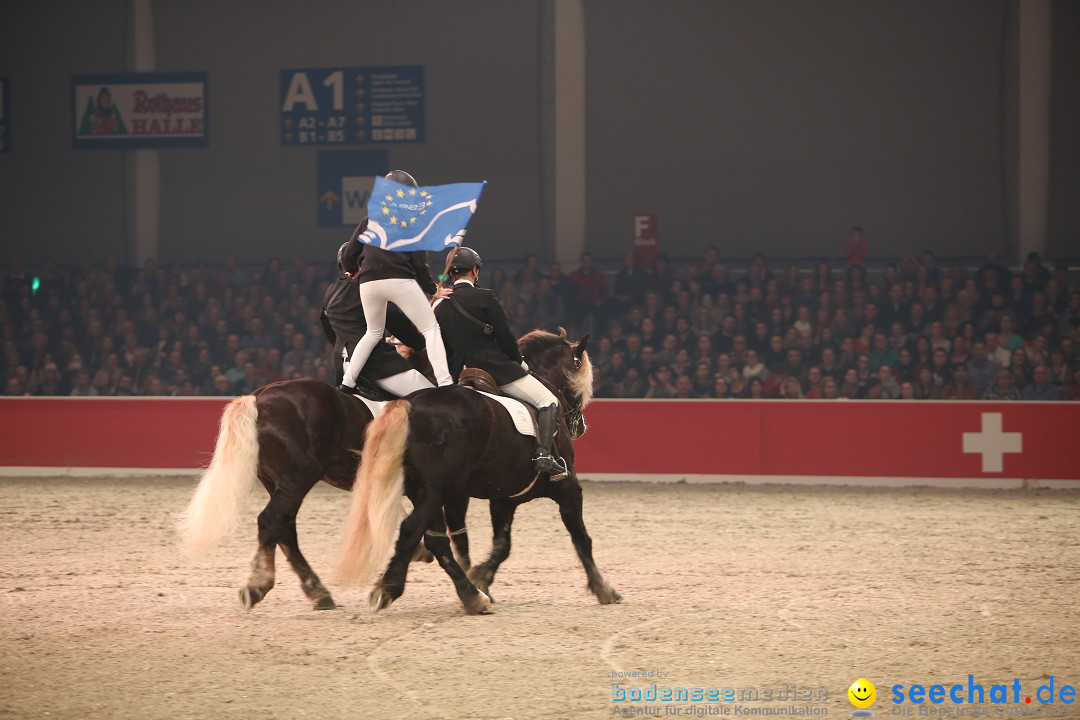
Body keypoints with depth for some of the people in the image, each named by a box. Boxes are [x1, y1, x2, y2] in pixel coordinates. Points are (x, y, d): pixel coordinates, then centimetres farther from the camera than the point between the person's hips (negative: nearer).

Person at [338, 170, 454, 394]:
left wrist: (362, 267, 36)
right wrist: (432, 289, 11)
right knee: (431, 329, 2)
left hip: (369, 282, 5)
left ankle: (346, 384, 21)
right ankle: (445, 383, -16)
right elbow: (418, 261, 0)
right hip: (400, 281, -4)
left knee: (374, 333, 26)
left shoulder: (370, 219, 18)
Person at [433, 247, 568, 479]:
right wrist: (520, 362, 9)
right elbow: (505, 338, -7)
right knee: (548, 402, -2)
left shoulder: (440, 308, 9)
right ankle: (544, 454, -21)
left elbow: (445, 349, 12)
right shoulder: (484, 298, -8)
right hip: (497, 369, -6)